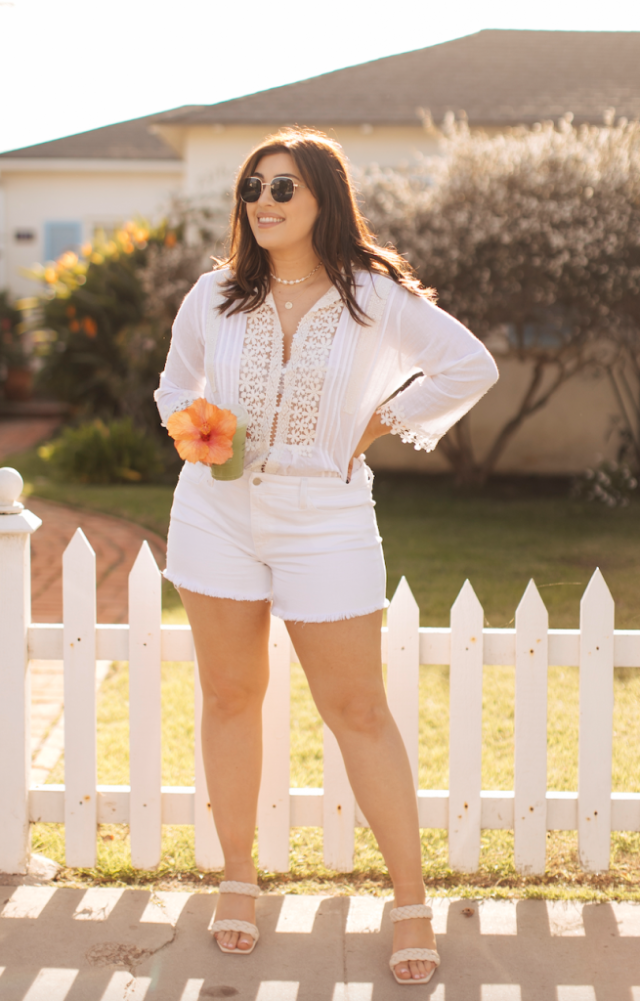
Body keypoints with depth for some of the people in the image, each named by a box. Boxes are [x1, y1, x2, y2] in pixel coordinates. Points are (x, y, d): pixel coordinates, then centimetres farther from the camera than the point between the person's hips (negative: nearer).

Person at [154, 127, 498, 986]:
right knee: (230, 696, 9)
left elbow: (472, 367, 3)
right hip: (217, 511, 3)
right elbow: (175, 387, 20)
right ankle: (238, 876, 25)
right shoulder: (213, 299, 3)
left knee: (357, 711, -1)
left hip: (323, 518, -3)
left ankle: (412, 899, 10)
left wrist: (378, 424, -1)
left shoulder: (375, 298, -5)